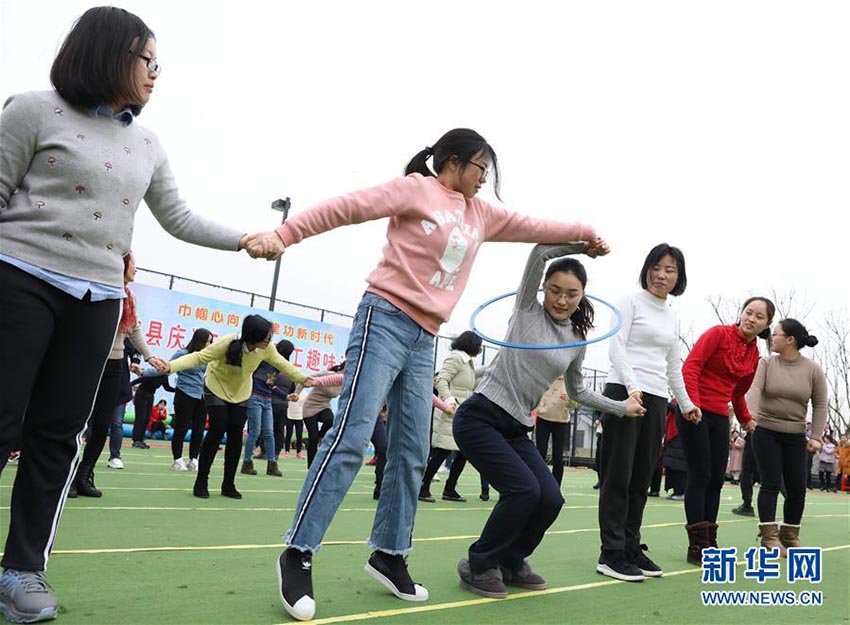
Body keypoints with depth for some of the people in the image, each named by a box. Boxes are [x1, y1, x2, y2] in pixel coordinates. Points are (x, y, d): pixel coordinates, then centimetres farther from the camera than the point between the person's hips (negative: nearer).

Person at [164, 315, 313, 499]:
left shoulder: (267, 348, -22)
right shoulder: (227, 344, -36)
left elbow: (280, 362, -3)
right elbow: (198, 357, -37)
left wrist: (301, 377, -1)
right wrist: (171, 366, -51)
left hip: (241, 393, 4)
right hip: (217, 388, -4)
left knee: (236, 434, -2)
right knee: (217, 430, -13)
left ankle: (228, 484, 9)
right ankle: (201, 482, 0)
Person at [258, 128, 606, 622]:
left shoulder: (480, 214, 19)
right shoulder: (417, 189, -1)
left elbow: (530, 227, 30)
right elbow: (347, 207, -7)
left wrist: (585, 232, 33)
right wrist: (281, 235, -16)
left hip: (424, 340, 8)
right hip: (386, 320, -8)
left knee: (412, 454, 5)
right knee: (351, 438, -14)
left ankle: (389, 555, 16)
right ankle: (299, 554, -7)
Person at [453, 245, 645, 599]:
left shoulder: (577, 341, 11)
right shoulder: (527, 310, -2)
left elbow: (577, 392, 26)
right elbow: (539, 251, -15)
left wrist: (622, 407, 25)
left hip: (517, 429, 6)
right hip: (479, 417, -6)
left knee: (550, 499, -8)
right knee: (524, 490, -20)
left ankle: (509, 562, 19)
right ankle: (478, 565, 2)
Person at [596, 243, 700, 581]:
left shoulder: (673, 318, 20)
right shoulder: (631, 301, 1)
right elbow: (616, 347, -10)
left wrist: (686, 403, 29)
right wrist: (632, 387, -23)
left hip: (656, 400, 6)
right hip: (623, 392, -6)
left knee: (641, 479, 7)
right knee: (618, 475, -5)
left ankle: (631, 548, 14)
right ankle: (611, 554, -2)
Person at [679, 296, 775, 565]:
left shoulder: (754, 355, 12)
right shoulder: (718, 333, -9)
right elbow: (691, 366, -17)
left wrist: (745, 419, 26)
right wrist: (692, 403, -26)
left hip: (720, 417, 7)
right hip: (694, 412, -7)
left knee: (716, 480, 7)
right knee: (700, 477, -6)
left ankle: (709, 543, 17)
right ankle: (696, 547, 1)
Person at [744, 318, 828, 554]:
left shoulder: (813, 370, -2)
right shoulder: (766, 363, -4)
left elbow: (820, 404, 1)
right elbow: (753, 389, -18)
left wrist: (816, 436, -7)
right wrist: (751, 416, -35)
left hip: (795, 436, 2)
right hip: (765, 432, -2)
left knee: (797, 488, 4)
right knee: (770, 484, -3)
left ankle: (790, 536, 20)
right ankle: (769, 536, 3)